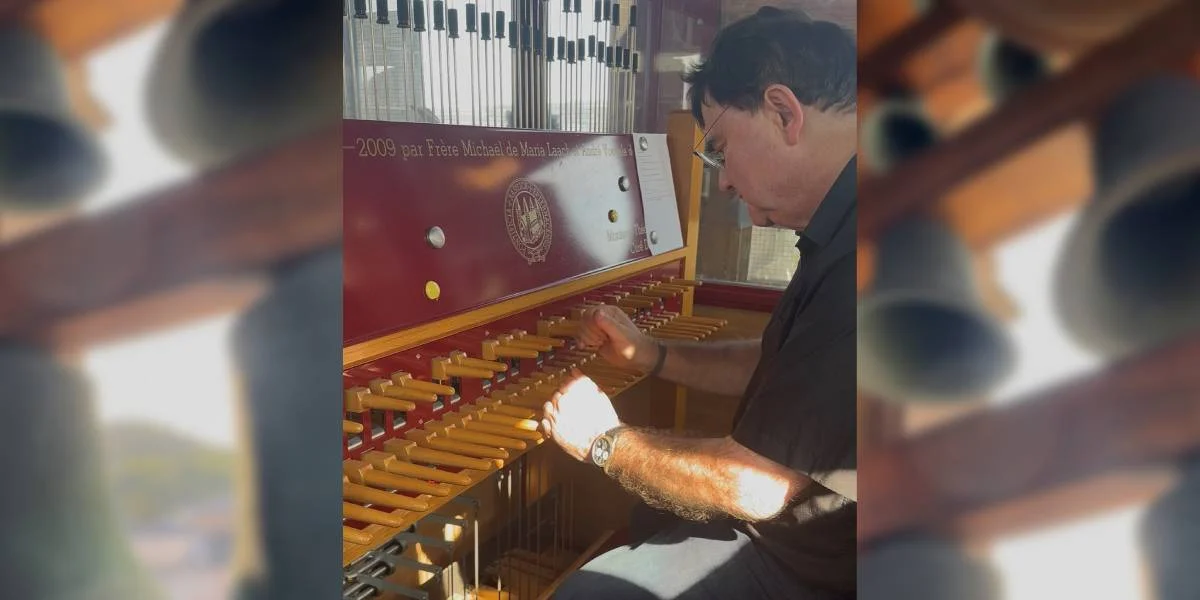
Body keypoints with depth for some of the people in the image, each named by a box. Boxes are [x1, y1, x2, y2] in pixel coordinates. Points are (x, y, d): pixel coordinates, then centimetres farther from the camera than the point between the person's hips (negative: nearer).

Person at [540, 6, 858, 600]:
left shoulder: (851, 260, -32)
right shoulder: (842, 233, 3)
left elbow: (762, 489, -29)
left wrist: (607, 442, -13)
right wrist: (654, 356, 11)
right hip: (803, 526, 9)